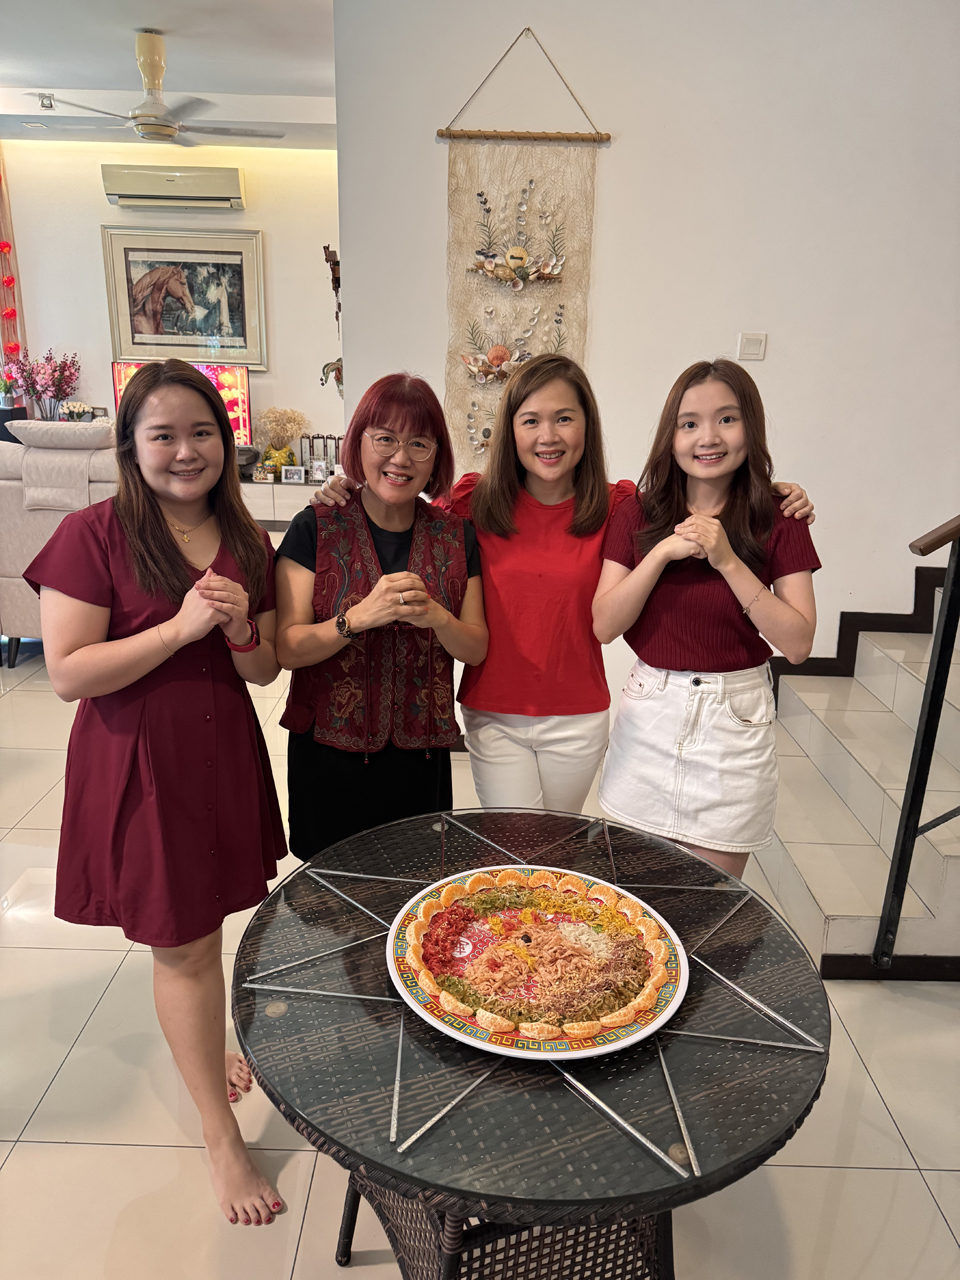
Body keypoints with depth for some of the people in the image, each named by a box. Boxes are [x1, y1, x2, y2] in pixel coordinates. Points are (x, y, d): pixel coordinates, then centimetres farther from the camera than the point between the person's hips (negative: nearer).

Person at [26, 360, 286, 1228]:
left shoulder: (248, 545, 3)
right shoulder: (93, 536, -12)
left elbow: (265, 673, 6)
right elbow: (69, 673, -17)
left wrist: (239, 629, -15)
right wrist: (180, 627, -23)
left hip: (224, 755, 5)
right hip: (138, 765, -4)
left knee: (202, 928, 19)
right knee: (184, 947, 6)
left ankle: (205, 1047, 50)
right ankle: (223, 1140, 25)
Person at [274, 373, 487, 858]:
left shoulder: (455, 535, 3)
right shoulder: (316, 528, -6)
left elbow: (476, 649, 3)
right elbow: (288, 649, -11)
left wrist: (435, 617, -18)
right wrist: (360, 617, -27)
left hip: (420, 754, 2)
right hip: (330, 751, -2)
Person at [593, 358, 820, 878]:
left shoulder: (777, 523, -4)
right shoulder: (640, 513, -1)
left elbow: (797, 643, -10)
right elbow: (604, 625, -7)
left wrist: (728, 561, -18)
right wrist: (662, 552, -18)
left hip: (734, 717, -1)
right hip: (649, 713, 1)